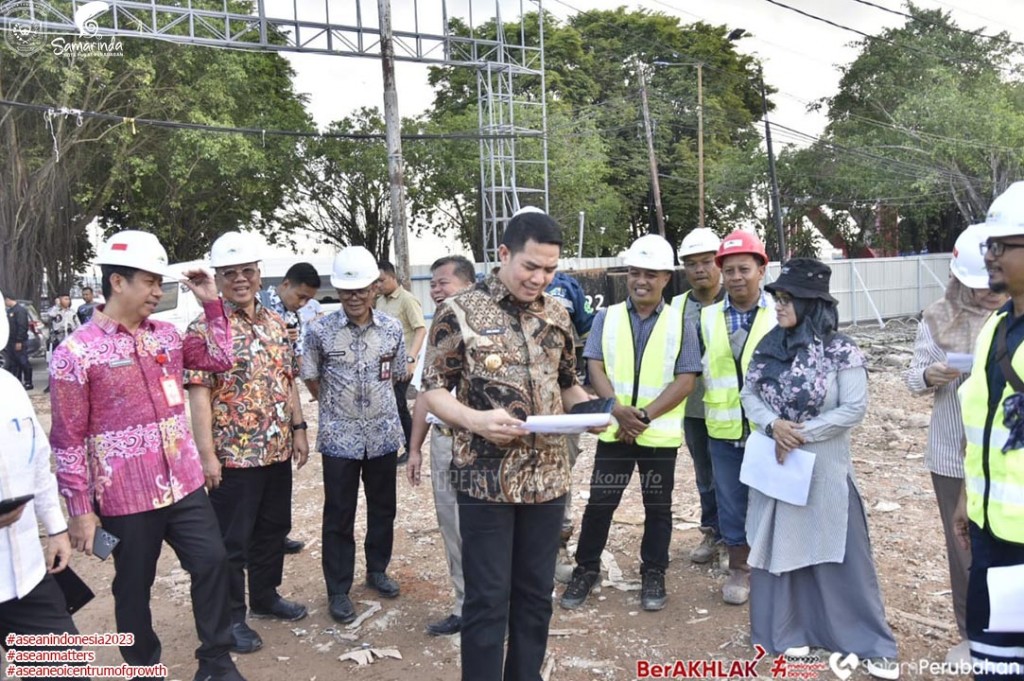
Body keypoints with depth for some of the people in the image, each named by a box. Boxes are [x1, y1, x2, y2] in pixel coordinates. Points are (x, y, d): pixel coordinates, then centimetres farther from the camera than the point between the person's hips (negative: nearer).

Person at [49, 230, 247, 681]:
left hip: (183, 484, 5)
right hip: (126, 497, -5)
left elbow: (221, 359, 15)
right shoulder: (75, 353, -12)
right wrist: (80, 510, -9)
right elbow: (68, 439, -10)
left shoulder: (167, 335, 5)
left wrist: (211, 304, 4)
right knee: (134, 586, 12)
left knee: (212, 561, 6)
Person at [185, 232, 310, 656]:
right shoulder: (204, 329, -11)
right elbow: (199, 394, -15)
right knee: (231, 540, 7)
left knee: (273, 529, 19)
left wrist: (298, 429, 10)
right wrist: (206, 453, -18)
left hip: (277, 450, 7)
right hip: (233, 455, -6)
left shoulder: (275, 323, 8)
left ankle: (265, 596, 37)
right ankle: (231, 617, 22)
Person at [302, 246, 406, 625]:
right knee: (339, 515, 6)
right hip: (339, 437, -2)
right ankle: (338, 590, 20)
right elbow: (311, 378, 4)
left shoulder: (392, 329, -2)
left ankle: (377, 570, 36)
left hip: (384, 434, 3)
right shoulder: (320, 330, -9)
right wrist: (336, 405, 9)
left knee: (383, 507, 16)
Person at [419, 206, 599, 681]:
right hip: (486, 479, -5)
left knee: (536, 594, 16)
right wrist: (476, 419, -22)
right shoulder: (459, 313, -8)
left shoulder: (557, 315, 8)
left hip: (547, 478, 5)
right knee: (488, 600, 4)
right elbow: (432, 390, -5)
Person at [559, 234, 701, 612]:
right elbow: (595, 368, -3)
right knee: (599, 502, 8)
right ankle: (586, 569, 24)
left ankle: (653, 574, 27)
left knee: (658, 507, 12)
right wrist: (618, 411, -18)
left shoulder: (681, 323, -1)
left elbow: (685, 380, -6)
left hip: (660, 434, -1)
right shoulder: (607, 317, 3)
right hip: (614, 431, 1)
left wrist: (645, 416, -16)